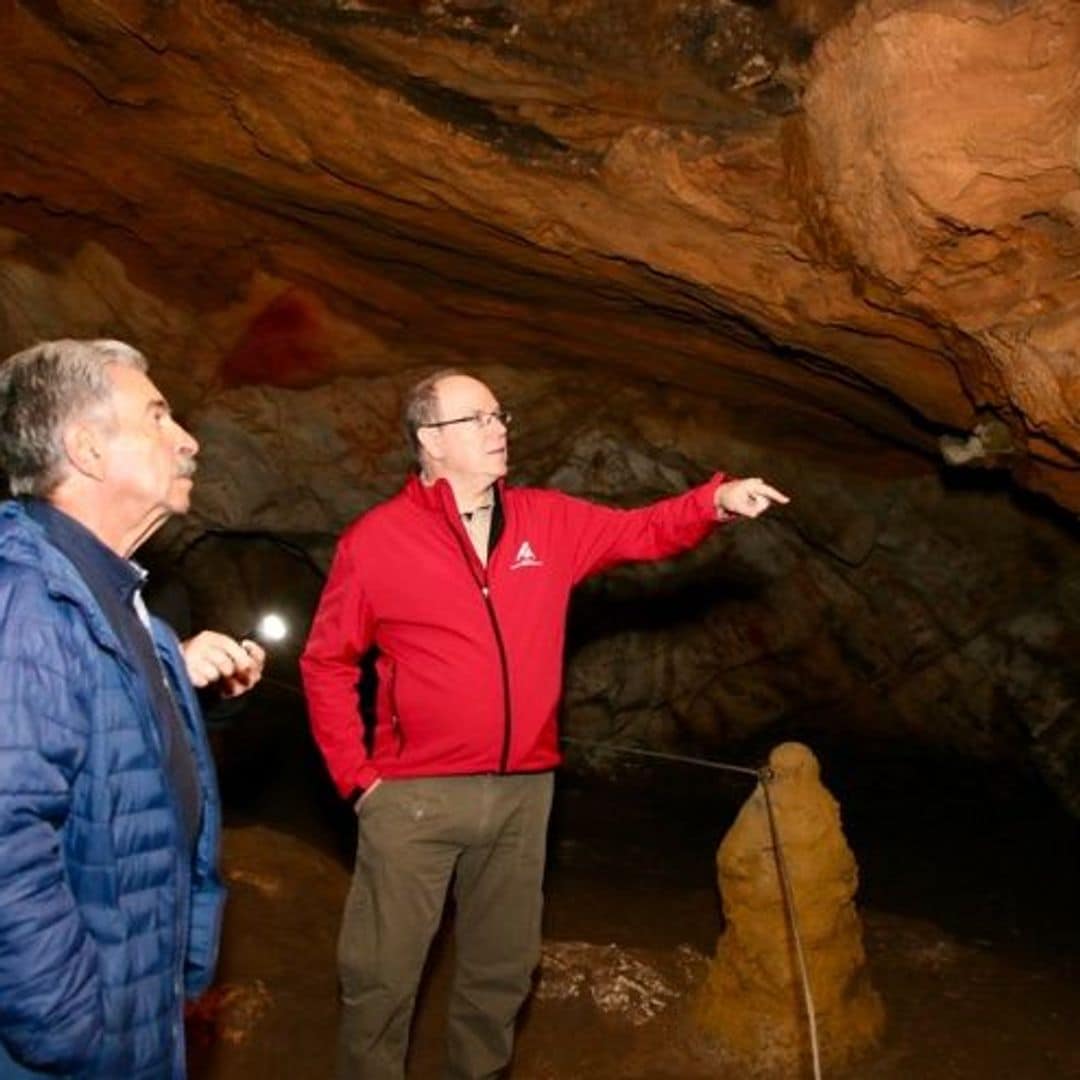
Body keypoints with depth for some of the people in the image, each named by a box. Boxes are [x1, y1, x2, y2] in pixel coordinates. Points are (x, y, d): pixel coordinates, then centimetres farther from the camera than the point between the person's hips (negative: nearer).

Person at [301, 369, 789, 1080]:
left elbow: (643, 532, 6)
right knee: (383, 975, 4)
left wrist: (717, 500, -14)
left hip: (523, 789, 4)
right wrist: (357, 774, -6)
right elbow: (327, 662, -3)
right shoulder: (376, 539, -7)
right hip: (414, 794, -4)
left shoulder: (549, 521, 5)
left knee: (504, 966, 19)